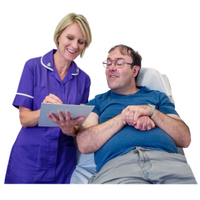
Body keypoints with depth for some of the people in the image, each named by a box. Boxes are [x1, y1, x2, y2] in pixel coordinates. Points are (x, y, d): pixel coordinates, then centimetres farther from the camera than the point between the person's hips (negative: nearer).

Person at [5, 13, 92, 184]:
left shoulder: (83, 79, 3)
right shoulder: (33, 66, -5)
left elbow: (80, 127, 2)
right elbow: (24, 118, -8)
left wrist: (70, 129, -21)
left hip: (64, 162, 2)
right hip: (29, 158, -2)